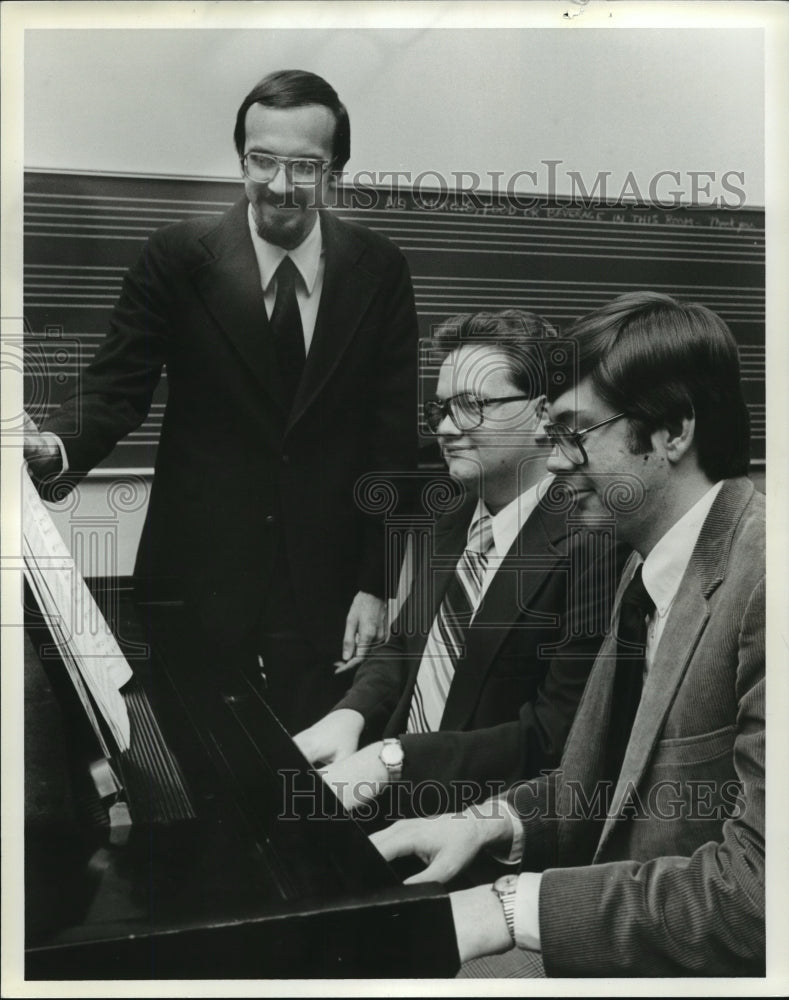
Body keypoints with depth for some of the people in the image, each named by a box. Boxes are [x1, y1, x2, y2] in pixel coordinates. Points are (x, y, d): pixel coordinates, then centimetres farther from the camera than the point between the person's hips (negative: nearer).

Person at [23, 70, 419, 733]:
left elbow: (393, 438, 0)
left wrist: (375, 584, -3)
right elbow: (117, 389, -5)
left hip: (324, 594, 1)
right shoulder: (179, 256, -5)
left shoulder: (380, 271, -1)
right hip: (198, 578, 0)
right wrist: (53, 446, -28)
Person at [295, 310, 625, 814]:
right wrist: (348, 716, -5)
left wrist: (392, 760, -21)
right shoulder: (455, 523, 9)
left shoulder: (591, 549, -18)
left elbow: (557, 737, -19)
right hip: (399, 796, 7)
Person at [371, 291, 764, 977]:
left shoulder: (761, 584, -24)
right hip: (622, 942, 7)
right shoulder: (649, 572, 6)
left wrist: (515, 907, -23)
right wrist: (493, 821, -4)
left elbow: (759, 887, -28)